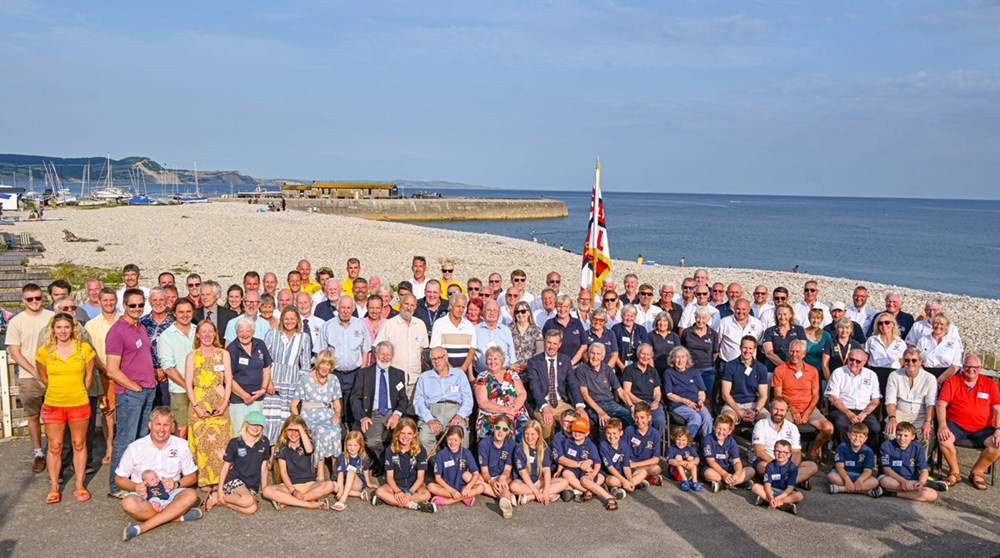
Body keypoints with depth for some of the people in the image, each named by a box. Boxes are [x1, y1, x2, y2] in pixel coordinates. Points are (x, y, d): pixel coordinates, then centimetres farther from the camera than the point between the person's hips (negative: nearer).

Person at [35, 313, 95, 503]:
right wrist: (58, 391, 12)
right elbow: (43, 378, 9)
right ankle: (54, 488, 18)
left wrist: (78, 393, 8)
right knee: (54, 447, 8)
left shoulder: (85, 349, -6)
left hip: (79, 404, 0)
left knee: (79, 445, 10)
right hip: (53, 405, 0)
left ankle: (79, 486, 20)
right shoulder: (44, 352, -5)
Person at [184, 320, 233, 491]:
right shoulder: (192, 356, 6)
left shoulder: (223, 354, 8)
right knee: (201, 442, -2)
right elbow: (188, 383, 1)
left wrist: (225, 403, -7)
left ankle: (220, 479, 5)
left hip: (220, 404, 0)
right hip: (198, 403, 0)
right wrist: (196, 406, -9)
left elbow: (228, 381, 5)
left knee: (220, 441, -3)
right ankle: (204, 480, 4)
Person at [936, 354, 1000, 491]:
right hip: (956, 424, -1)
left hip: (982, 428, 1)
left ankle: (976, 473, -1)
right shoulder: (952, 382, 5)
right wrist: (942, 425, -20)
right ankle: (954, 472, -5)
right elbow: (941, 404, -4)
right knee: (943, 439, -32)